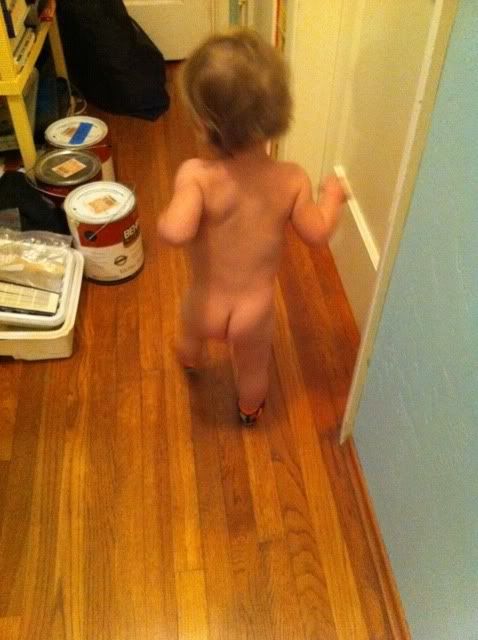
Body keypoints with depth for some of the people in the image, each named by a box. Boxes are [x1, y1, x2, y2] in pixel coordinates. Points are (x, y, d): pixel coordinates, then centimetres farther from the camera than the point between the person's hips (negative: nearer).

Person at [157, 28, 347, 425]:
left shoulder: (198, 176, -29)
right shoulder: (292, 179, -20)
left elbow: (175, 232, -41)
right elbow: (317, 233, -8)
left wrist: (167, 214, -18)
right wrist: (332, 195, 11)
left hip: (206, 304, 0)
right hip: (255, 308, 0)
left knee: (191, 335, 38)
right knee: (253, 368, 31)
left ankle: (190, 362, 71)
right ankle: (250, 411, 60)